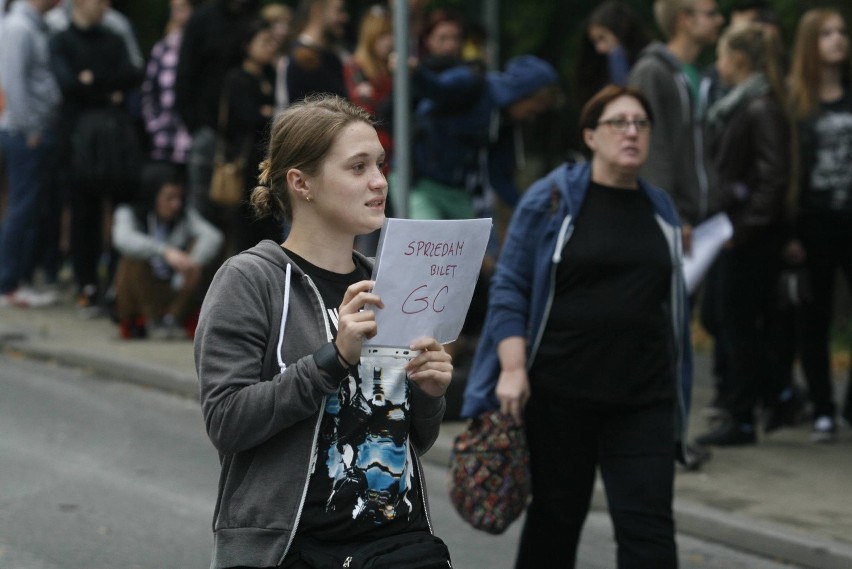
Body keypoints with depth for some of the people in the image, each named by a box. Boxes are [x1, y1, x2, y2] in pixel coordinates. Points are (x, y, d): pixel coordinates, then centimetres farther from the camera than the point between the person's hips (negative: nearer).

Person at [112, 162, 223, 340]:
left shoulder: (186, 216, 0)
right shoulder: (128, 214, -8)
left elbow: (213, 236, -20)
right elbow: (122, 238, -33)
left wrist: (194, 262, -41)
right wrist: (165, 251, -47)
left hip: (174, 296, 3)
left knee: (199, 246, -16)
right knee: (135, 257, -29)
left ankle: (173, 319, -13)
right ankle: (150, 323, -17)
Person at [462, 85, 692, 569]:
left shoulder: (661, 210, 12)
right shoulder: (553, 198, 0)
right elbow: (510, 289, -3)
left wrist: (677, 393, 17)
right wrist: (512, 369, -14)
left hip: (643, 399, 3)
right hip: (562, 393, -3)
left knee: (649, 526, -7)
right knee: (556, 516, 9)